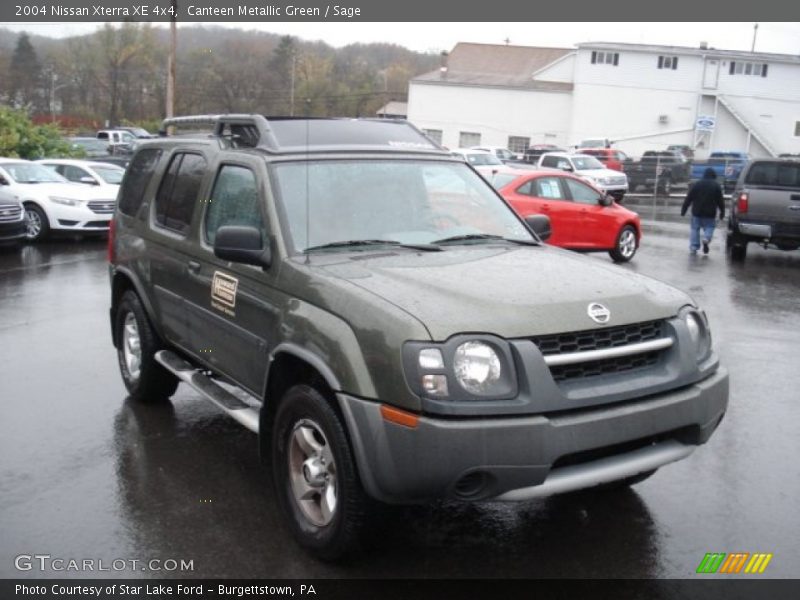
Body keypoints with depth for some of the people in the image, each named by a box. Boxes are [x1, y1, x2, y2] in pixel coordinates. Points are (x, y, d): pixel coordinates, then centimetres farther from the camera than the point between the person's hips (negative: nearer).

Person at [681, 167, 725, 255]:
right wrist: (722, 212, 8)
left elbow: (688, 199, 2)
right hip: (710, 214, -1)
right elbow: (720, 201, 1)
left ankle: (693, 247, 1)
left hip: (697, 212, 1)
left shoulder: (696, 185, 3)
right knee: (709, 227, 11)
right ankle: (706, 238, -18)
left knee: (695, 228, 7)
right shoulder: (716, 186, 2)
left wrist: (683, 210, 6)